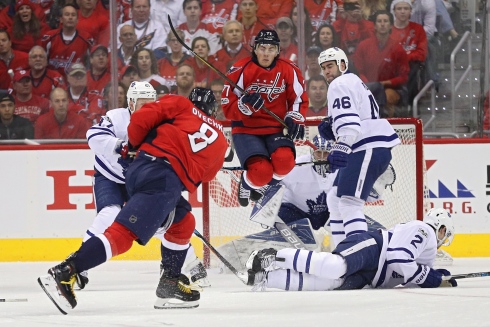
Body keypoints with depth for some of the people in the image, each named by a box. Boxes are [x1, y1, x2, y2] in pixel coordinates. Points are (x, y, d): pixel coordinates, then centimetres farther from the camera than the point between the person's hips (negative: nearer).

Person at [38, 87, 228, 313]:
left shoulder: (181, 106, 21)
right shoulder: (220, 140, 23)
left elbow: (142, 117, 8)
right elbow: (204, 175, 25)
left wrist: (132, 144, 23)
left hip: (140, 167, 5)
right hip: (165, 181, -5)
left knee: (183, 223, 26)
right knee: (123, 233, -14)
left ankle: (170, 286, 23)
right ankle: (64, 273, -28)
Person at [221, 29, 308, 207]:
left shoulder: (289, 70, -2)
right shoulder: (241, 70, -11)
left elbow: (299, 98, 10)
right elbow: (227, 106, -10)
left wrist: (295, 119, -7)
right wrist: (246, 105, -30)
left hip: (276, 128, 3)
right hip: (247, 130, -3)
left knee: (284, 161, -28)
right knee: (261, 171, -26)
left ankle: (264, 186, 8)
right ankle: (247, 185, 15)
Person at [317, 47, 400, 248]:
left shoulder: (341, 85, -5)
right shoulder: (353, 82, 27)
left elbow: (349, 120, -21)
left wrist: (342, 147, -33)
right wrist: (330, 130, 13)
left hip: (369, 149, -11)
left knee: (349, 202, -19)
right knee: (335, 199, 19)